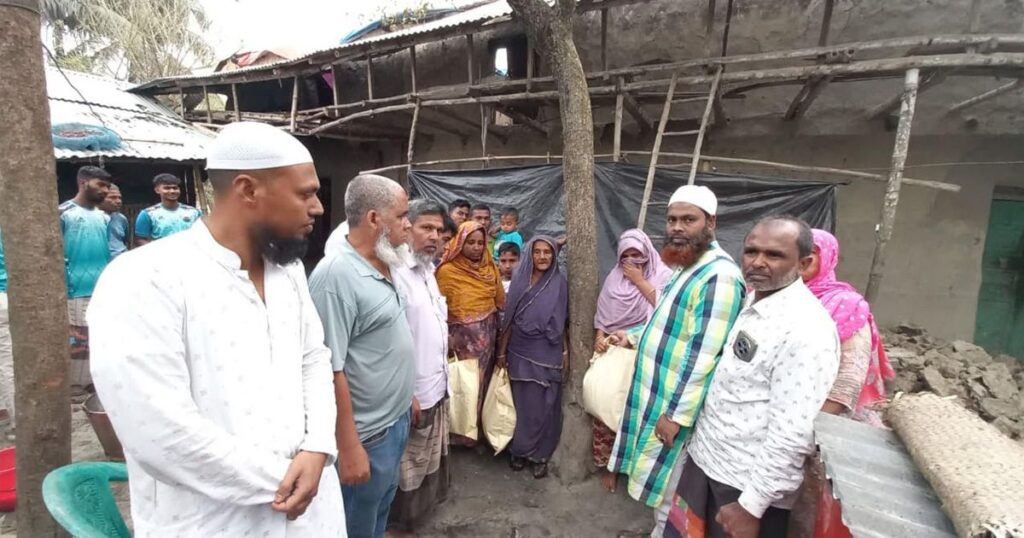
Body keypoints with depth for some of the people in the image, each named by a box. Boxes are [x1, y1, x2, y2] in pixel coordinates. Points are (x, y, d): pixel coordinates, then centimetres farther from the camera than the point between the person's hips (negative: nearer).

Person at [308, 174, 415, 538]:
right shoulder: (336, 275, -25)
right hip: (368, 437, -8)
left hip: (396, 421, 8)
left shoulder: (384, 267, 3)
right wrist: (349, 447, -21)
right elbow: (329, 369, -25)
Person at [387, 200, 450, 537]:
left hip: (436, 386, 9)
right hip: (413, 393, -9)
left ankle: (423, 508, 47)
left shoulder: (428, 270, 8)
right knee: (410, 468, 11)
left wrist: (442, 376, 17)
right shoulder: (397, 272, -22)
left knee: (430, 459, 25)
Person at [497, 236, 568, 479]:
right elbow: (510, 318, 2)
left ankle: (541, 455, 23)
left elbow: (562, 322, 2)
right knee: (522, 403, 11)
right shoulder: (519, 279, 0)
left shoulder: (560, 282, -2)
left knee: (544, 406, 7)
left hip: (548, 353, -1)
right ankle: (519, 450, 28)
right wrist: (502, 351, 3)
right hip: (520, 352, 1)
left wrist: (566, 352, 1)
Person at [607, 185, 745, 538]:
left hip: (675, 404, -9)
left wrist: (677, 415, -24)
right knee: (660, 487, 22)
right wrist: (633, 336, 17)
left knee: (667, 491, 8)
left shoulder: (718, 274, -22)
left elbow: (703, 355, -26)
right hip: (656, 393, 9)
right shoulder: (689, 268, 10)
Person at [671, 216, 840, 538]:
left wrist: (751, 505, -19)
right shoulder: (752, 301, 3)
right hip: (705, 458, 8)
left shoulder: (807, 330, -24)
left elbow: (792, 433, -24)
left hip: (749, 485, -8)